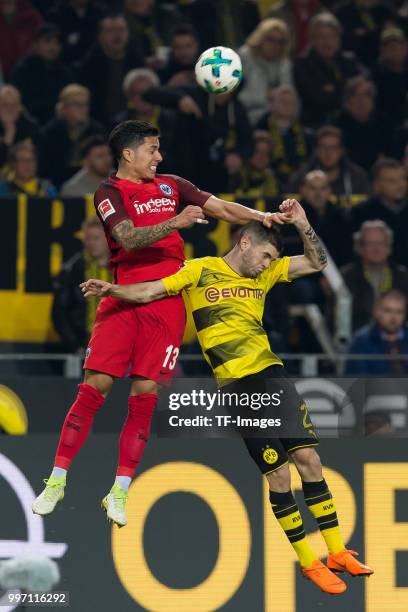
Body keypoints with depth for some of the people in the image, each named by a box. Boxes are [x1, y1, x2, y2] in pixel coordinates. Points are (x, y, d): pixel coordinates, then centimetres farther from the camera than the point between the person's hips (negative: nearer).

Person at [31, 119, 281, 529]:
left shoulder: (172, 186, 17)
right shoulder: (110, 193, 1)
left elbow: (221, 208, 16)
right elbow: (128, 238, -15)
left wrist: (263, 217, 0)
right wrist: (174, 223, -28)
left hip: (167, 306, 3)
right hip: (124, 300, -3)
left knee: (144, 396, -3)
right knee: (94, 387, -9)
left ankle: (120, 490, 2)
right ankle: (57, 481, -3)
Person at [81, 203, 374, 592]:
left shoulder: (265, 275, 16)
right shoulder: (201, 271, 2)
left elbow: (317, 263, 17)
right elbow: (148, 293, 1)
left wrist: (301, 224, 3)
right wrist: (112, 290, -17)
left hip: (270, 371, 5)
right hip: (235, 385, -5)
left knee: (307, 457, -3)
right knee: (277, 472, -5)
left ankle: (336, 552, 5)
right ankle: (308, 563, 5)